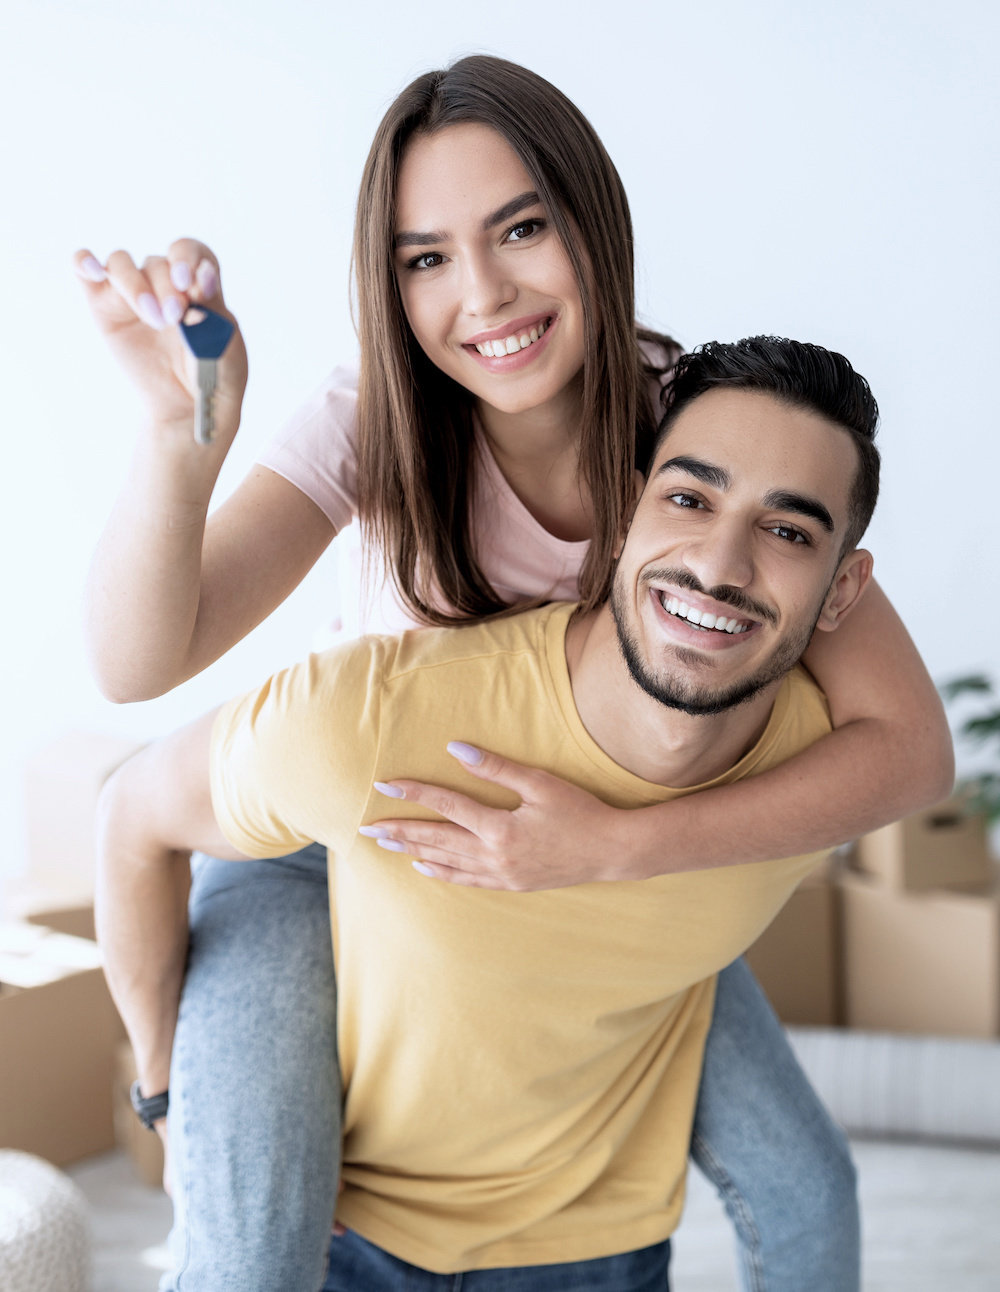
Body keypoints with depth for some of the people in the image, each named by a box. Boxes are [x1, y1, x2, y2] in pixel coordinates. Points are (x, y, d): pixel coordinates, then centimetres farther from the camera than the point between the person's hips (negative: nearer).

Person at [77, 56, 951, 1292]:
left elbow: (910, 743, -29)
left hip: (588, 835, 2)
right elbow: (138, 665, -35)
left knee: (803, 1190, -1)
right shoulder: (376, 424, -25)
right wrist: (183, 424, -53)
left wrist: (614, 846, -38)